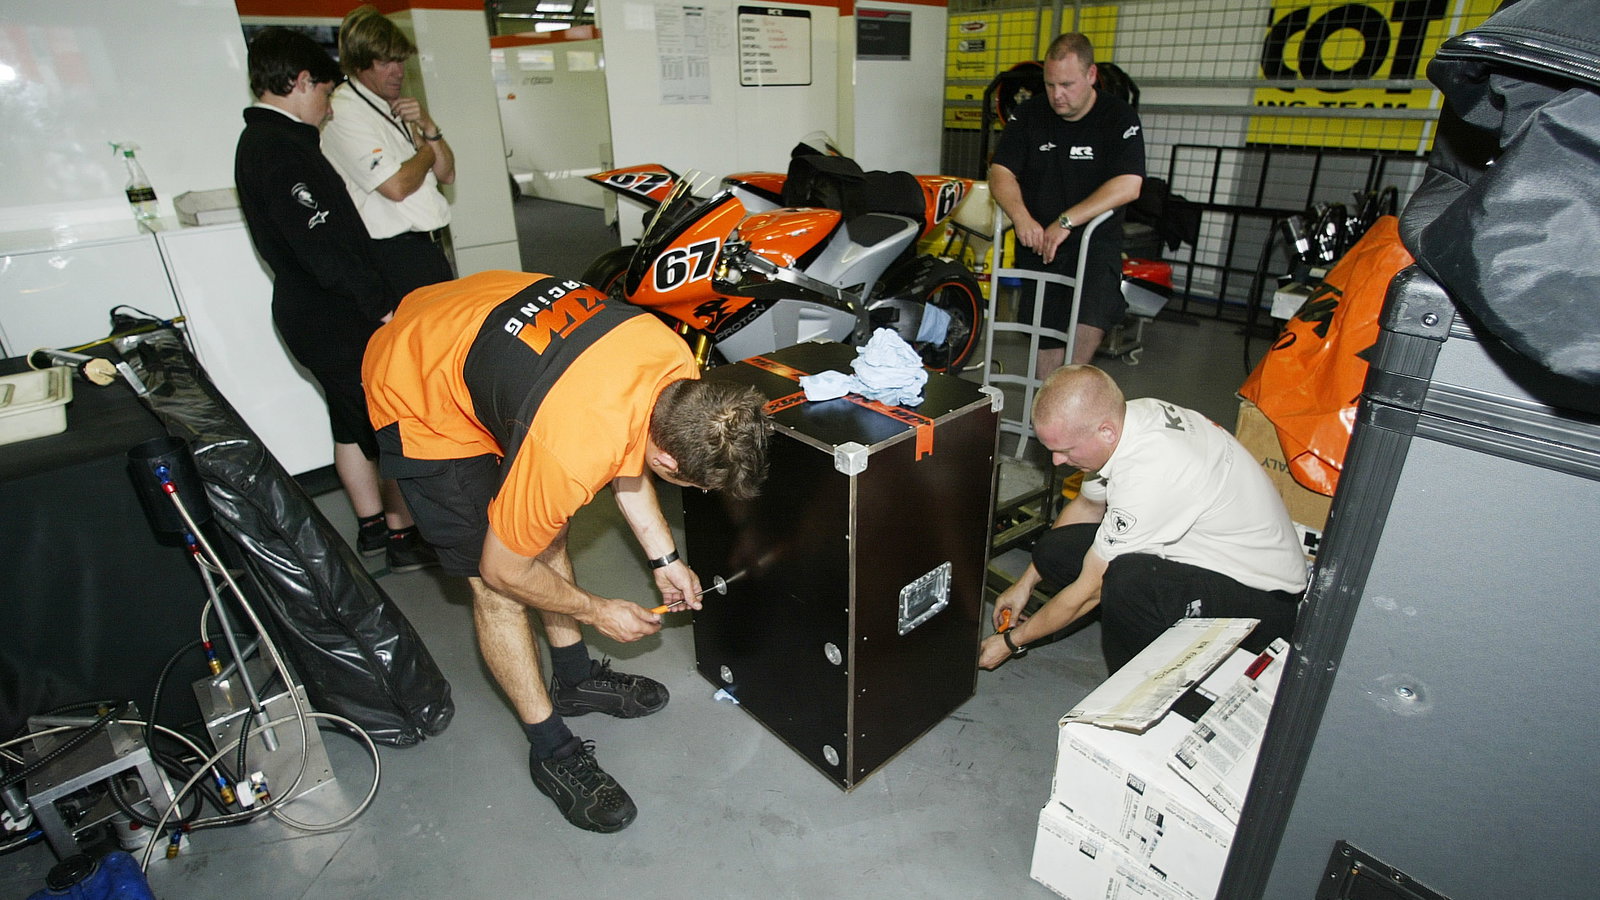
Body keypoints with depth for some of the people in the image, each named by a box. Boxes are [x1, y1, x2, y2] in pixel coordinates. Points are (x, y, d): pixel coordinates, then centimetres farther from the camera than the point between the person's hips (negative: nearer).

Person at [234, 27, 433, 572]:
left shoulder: (259, 142, 15)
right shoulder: (281, 148, -18)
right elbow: (323, 246, -25)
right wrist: (383, 305, -22)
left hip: (309, 310, 10)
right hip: (338, 319, -10)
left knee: (352, 420, 17)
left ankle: (372, 526, 29)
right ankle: (404, 536, 7)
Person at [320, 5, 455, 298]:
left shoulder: (395, 109, 17)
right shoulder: (343, 114, -10)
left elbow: (447, 175, 16)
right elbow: (396, 186, -19)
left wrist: (428, 127, -2)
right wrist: (427, 152, 0)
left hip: (431, 248, 8)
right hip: (394, 256, -8)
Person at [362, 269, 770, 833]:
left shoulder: (676, 364, -20)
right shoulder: (569, 455, -39)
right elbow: (502, 571, -20)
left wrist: (663, 558, 0)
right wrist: (599, 612, -5)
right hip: (418, 398, -7)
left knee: (548, 534, 15)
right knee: (496, 591, -5)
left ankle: (574, 680, 34)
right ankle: (552, 752, 13)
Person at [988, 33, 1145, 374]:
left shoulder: (1119, 118, -5)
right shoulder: (1028, 115, 6)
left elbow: (1128, 186, -17)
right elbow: (1000, 172, -1)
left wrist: (1066, 222, -26)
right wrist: (1021, 217, -21)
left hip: (1095, 240, -3)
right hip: (1038, 241, 3)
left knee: (1088, 323, -25)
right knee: (1046, 334, 3)